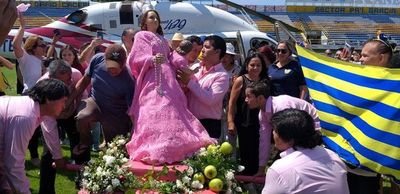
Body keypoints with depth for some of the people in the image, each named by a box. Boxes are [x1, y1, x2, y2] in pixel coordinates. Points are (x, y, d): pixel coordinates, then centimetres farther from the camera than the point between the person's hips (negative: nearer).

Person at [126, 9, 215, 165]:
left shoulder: (162, 39, 29)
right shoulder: (141, 36, 9)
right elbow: (134, 59, -4)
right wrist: (152, 60, -21)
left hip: (168, 81, 7)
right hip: (153, 81, -7)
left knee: (171, 113, -5)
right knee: (155, 115, -19)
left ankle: (166, 150, -7)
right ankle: (153, 151, -24)